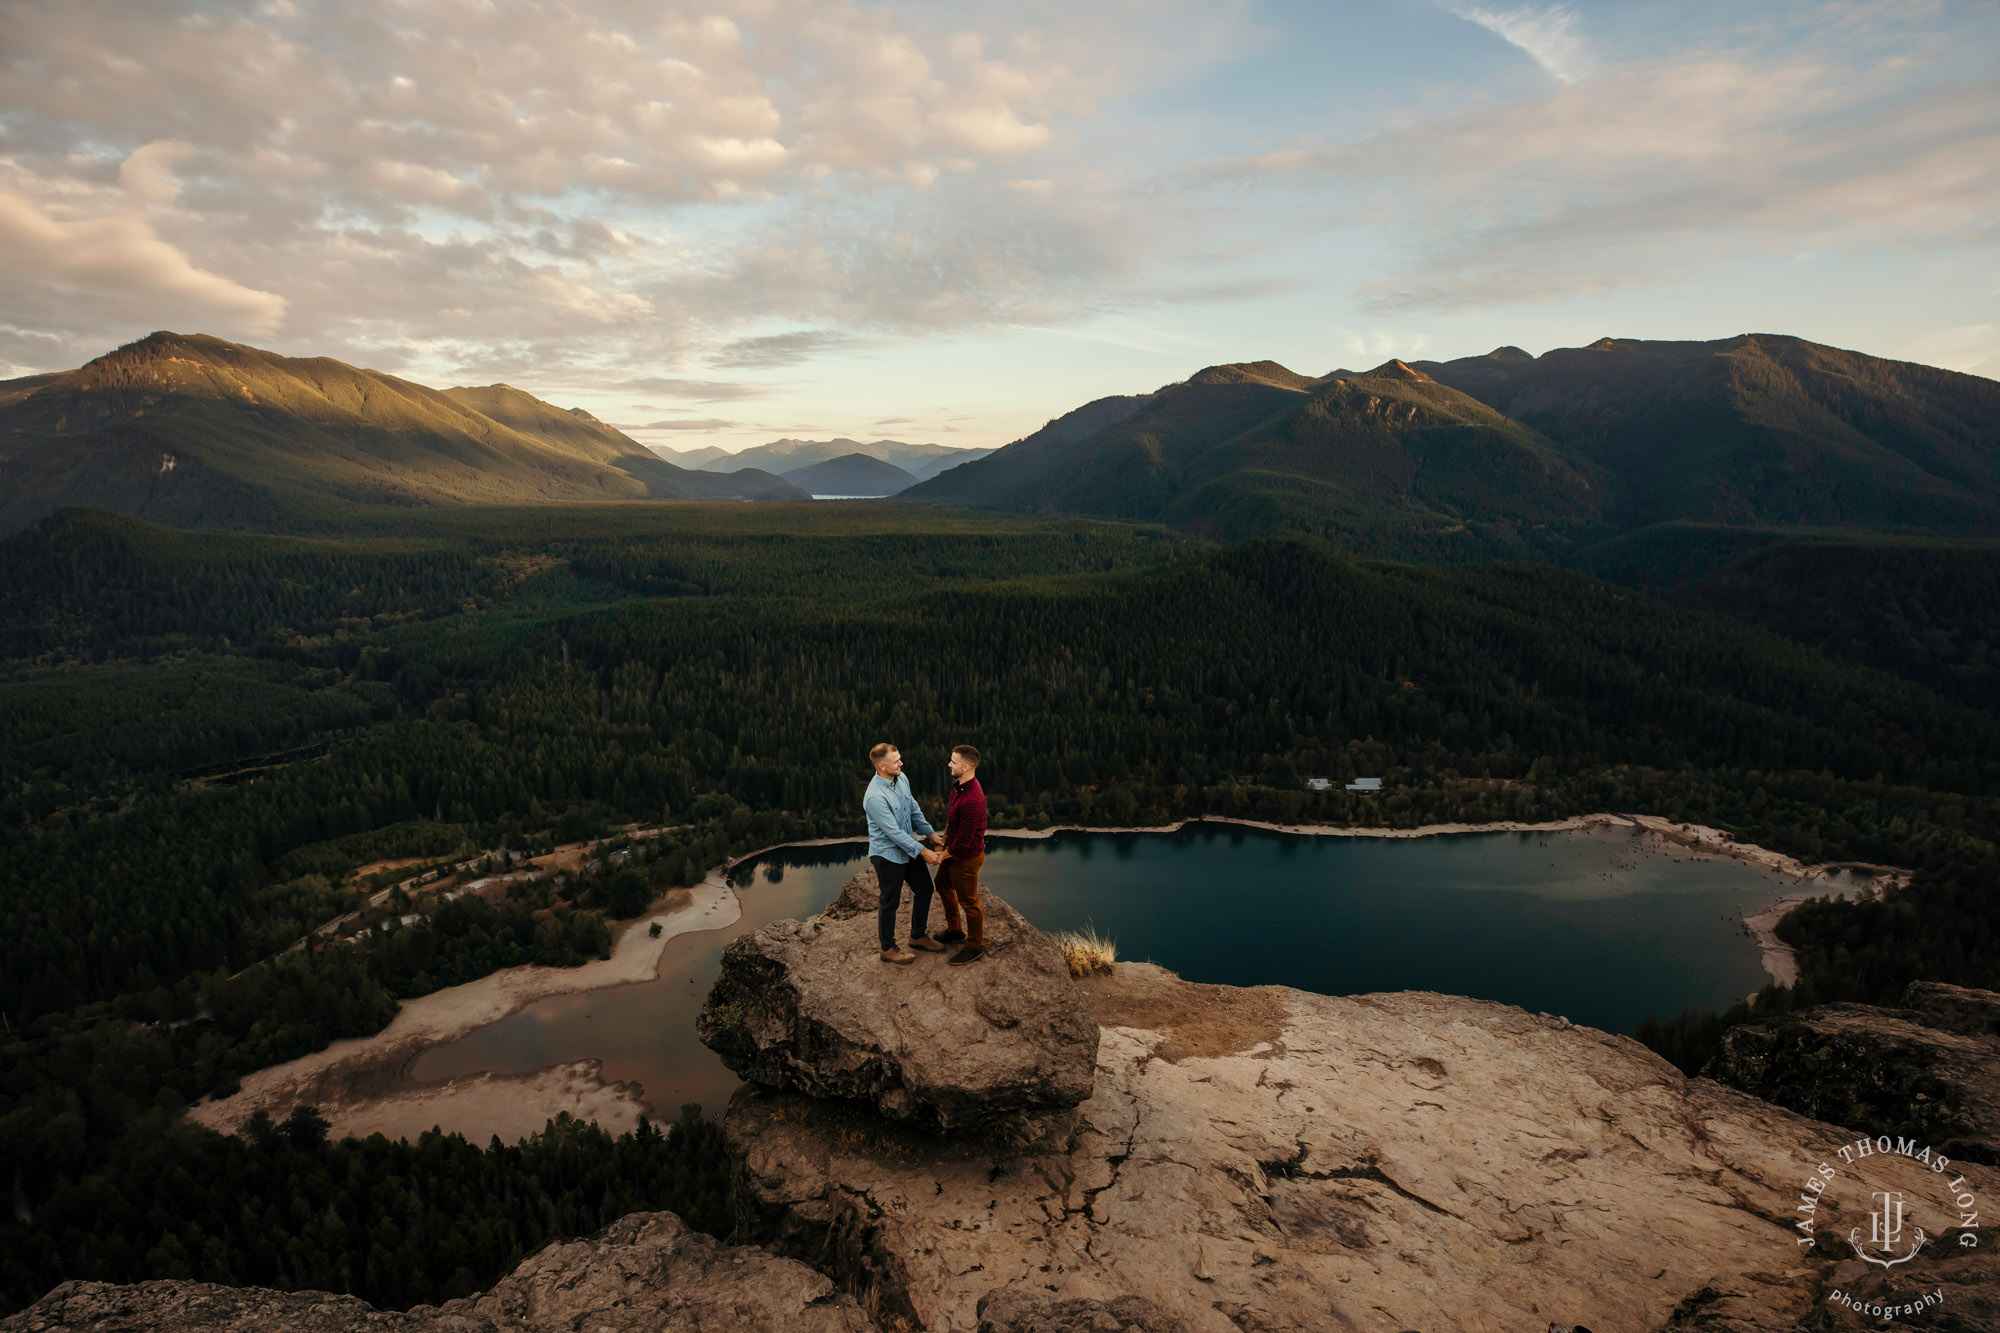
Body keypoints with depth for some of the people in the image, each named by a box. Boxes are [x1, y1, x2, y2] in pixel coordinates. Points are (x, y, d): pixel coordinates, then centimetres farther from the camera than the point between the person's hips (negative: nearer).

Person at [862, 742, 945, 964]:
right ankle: (888, 949, 27)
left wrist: (930, 833, 6)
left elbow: (913, 808, 11)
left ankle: (918, 936, 38)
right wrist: (923, 851, -24)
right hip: (888, 855, -8)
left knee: (924, 889, 18)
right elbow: (894, 832, -27)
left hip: (908, 849, 9)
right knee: (890, 902, 7)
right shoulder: (875, 797, -30)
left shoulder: (901, 779, -4)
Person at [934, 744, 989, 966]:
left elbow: (964, 839, -28)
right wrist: (944, 837, 14)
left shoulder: (972, 800, -36)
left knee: (968, 902, 8)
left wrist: (943, 855, -13)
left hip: (966, 857, -10)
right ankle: (955, 930, 49)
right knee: (943, 886, 28)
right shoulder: (958, 785, -6)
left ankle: (975, 947, 29)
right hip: (953, 850, 10)